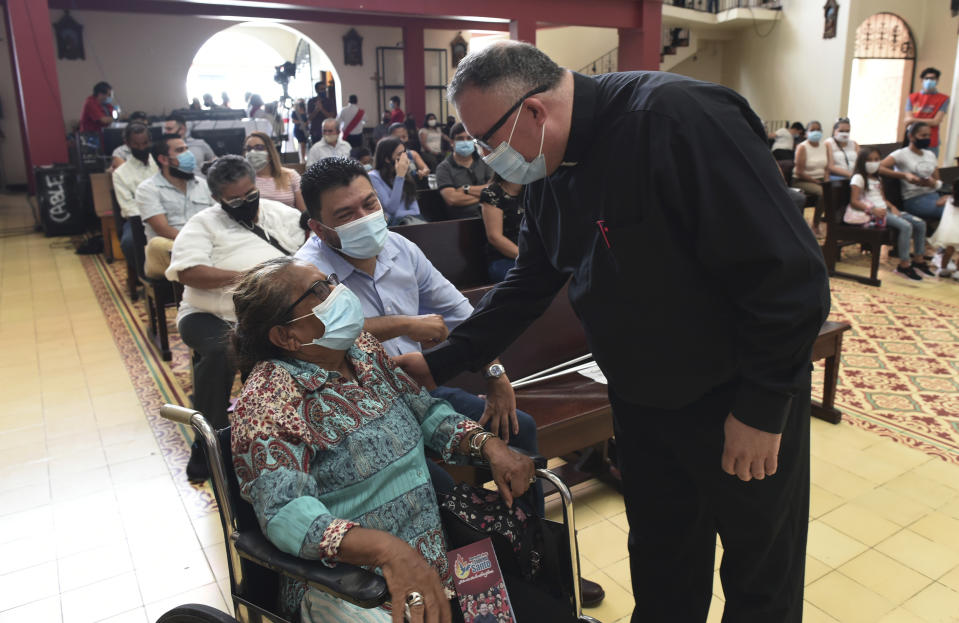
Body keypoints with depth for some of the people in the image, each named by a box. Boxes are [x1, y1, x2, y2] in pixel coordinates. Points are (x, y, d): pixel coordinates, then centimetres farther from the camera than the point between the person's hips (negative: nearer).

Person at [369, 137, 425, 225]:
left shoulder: (406, 175, 19)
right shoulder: (374, 177, -2)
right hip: (392, 223, -6)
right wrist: (399, 176, -12)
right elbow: (391, 209, -12)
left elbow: (415, 210, 12)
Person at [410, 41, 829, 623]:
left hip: (743, 397, -6)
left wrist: (761, 408, -20)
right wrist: (439, 364, 4)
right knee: (660, 558, 23)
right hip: (641, 396, 7)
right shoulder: (550, 172, -1)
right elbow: (528, 285, 8)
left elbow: (788, 271, -27)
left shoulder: (677, 119, -27)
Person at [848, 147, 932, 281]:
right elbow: (854, 201, -13)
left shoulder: (877, 179, 24)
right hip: (870, 213, -9)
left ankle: (918, 259, 7)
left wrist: (892, 207, 2)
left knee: (920, 223, -2)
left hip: (884, 210, 9)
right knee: (905, 226, -28)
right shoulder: (858, 178, -4)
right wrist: (873, 209, -23)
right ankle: (904, 265, -22)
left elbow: (883, 199, 23)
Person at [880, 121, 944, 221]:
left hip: (933, 195, 6)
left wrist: (932, 183, -5)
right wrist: (905, 175, -23)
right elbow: (879, 168, -18)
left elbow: (938, 183, 20)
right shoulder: (901, 154, 0)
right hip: (914, 199, -6)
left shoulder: (930, 155, 20)